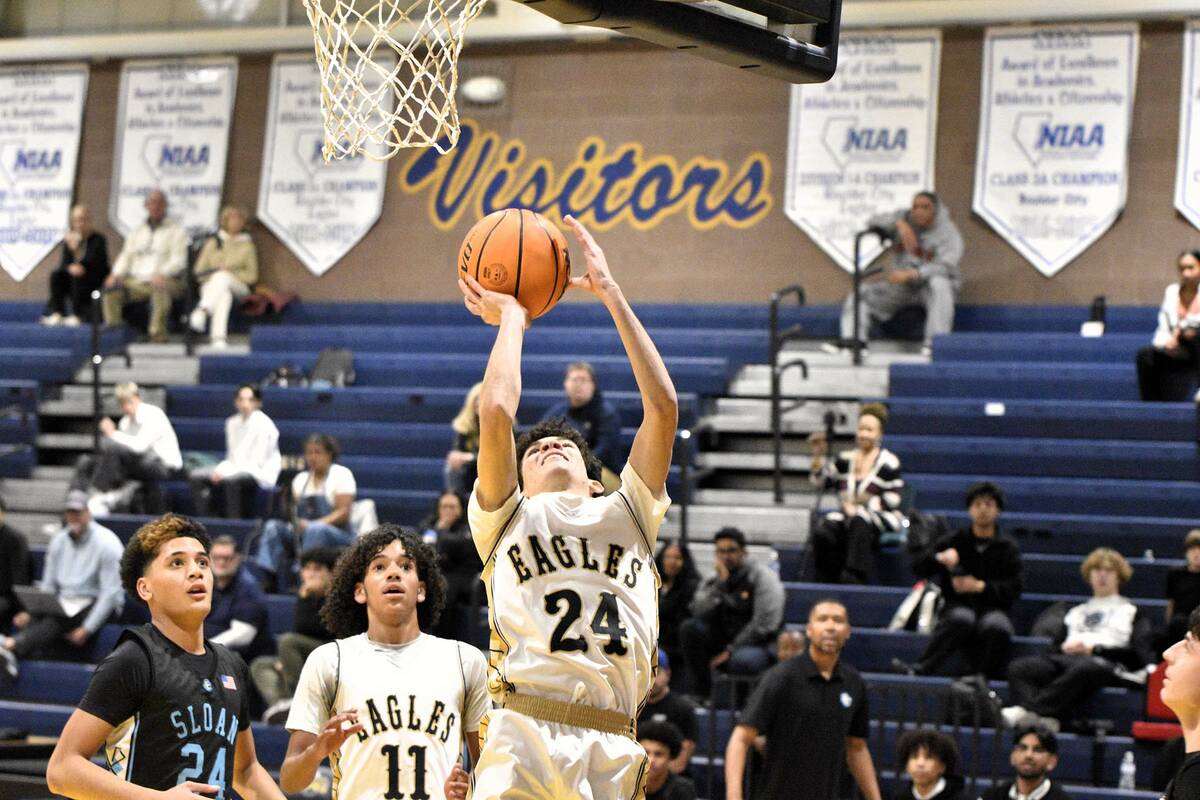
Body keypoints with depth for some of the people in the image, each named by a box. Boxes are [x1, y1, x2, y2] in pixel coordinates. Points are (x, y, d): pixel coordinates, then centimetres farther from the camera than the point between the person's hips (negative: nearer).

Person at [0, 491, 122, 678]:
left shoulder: (107, 543, -8)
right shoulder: (59, 541, 11)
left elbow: (110, 592, -13)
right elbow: (48, 585, 12)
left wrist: (87, 629, -21)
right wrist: (30, 611, -7)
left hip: (95, 605, -6)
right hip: (65, 602, 6)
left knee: (58, 619, -36)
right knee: (27, 619, -25)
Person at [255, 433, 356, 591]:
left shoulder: (342, 475, 0)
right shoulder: (300, 479, 17)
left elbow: (344, 513, -10)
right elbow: (294, 513, 13)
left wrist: (313, 524, -22)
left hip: (337, 534, -5)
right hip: (304, 532, 5)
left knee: (315, 530, -39)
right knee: (273, 527, -21)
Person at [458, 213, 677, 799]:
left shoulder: (627, 515, 24)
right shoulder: (508, 520, 19)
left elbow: (663, 407, 14)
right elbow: (495, 413, 5)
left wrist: (610, 293, 17)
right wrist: (511, 317, 20)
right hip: (524, 734, -2)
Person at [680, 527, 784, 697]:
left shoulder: (762, 576, -3)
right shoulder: (712, 582, 12)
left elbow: (764, 625, -13)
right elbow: (700, 613, -8)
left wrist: (731, 650, -14)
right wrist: (721, 583, -13)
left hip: (757, 645, -5)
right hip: (723, 642, 5)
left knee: (740, 661, -41)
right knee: (690, 628, -20)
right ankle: (699, 694, -17)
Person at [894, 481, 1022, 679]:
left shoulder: (1007, 546, 11)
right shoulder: (955, 540, 14)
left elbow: (1016, 587, 1)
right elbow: (918, 566, 8)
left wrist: (981, 586, -12)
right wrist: (940, 558, -14)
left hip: (993, 608, 0)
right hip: (958, 605, 0)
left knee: (996, 626, -38)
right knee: (961, 619, -38)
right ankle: (922, 668, -45)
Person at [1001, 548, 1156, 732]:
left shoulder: (1131, 612, 23)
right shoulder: (1077, 612, 37)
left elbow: (1139, 654, 6)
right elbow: (1053, 647, 27)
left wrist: (1095, 649, -3)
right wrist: (1064, 648, 2)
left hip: (1106, 662, -4)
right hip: (1065, 658, 4)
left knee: (1081, 669, -44)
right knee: (1018, 668, -28)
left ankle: (1026, 710, -55)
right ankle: (1045, 718, -51)